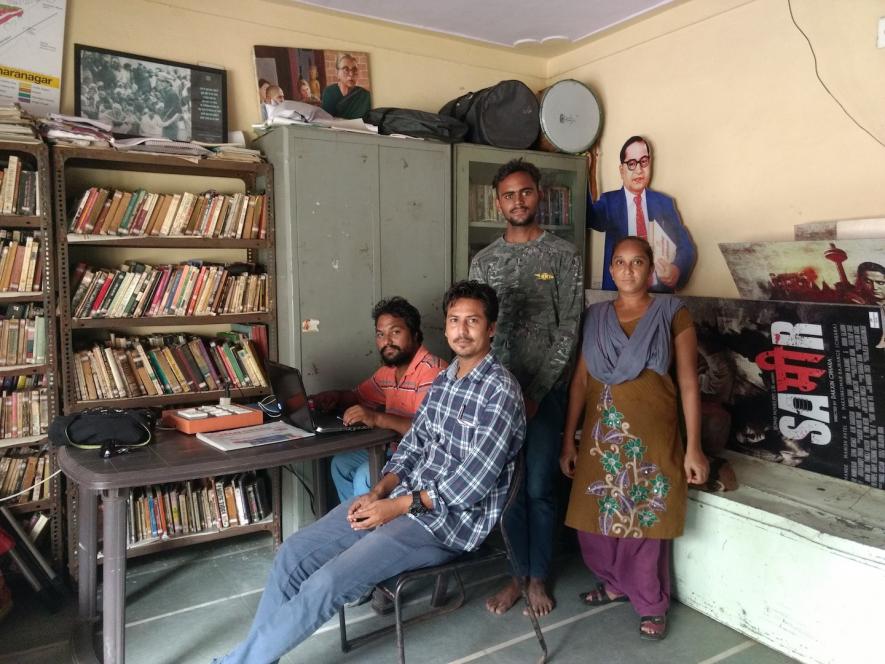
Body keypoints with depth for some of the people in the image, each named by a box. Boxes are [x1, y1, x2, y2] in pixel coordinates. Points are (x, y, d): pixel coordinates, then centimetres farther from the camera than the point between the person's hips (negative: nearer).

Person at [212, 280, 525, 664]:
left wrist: (399, 506, -17)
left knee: (328, 582, -19)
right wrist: (377, 493, -3)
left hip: (451, 518, -8)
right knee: (294, 553, -3)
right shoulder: (443, 380, 11)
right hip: (404, 496, 8)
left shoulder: (501, 392, -15)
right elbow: (412, 446, 13)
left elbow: (474, 481, -19)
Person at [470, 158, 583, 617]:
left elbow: (568, 330, -7)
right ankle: (518, 575, 27)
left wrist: (536, 391, -13)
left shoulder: (563, 255, -3)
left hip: (545, 391, -3)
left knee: (539, 489, 5)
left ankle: (538, 579, 24)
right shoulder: (483, 261, 7)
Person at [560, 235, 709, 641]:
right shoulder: (595, 317, 7)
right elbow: (580, 381, 8)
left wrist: (694, 448, -8)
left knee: (645, 520, 4)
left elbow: (688, 383, -4)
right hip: (601, 434, 4)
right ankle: (615, 584, 36)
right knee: (595, 519, 10)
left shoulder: (672, 313, -2)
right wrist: (568, 439, 5)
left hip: (652, 435, -3)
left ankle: (651, 604, 26)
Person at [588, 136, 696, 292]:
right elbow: (588, 218, -16)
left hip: (660, 289, 1)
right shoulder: (609, 201, 6)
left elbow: (685, 245, 9)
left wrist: (678, 271, -14)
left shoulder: (665, 203, 11)